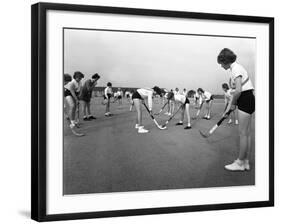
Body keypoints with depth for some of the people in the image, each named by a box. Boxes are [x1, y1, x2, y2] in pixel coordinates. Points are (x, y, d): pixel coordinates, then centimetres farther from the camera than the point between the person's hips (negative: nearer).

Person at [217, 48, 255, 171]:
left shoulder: (236, 69, -15)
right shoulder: (236, 67, 15)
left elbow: (238, 90, -24)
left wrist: (233, 104, -9)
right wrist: (231, 105, 14)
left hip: (245, 100, -10)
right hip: (248, 100, 10)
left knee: (243, 133, -3)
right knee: (247, 133, 12)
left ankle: (240, 163, 4)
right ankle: (246, 162, 18)